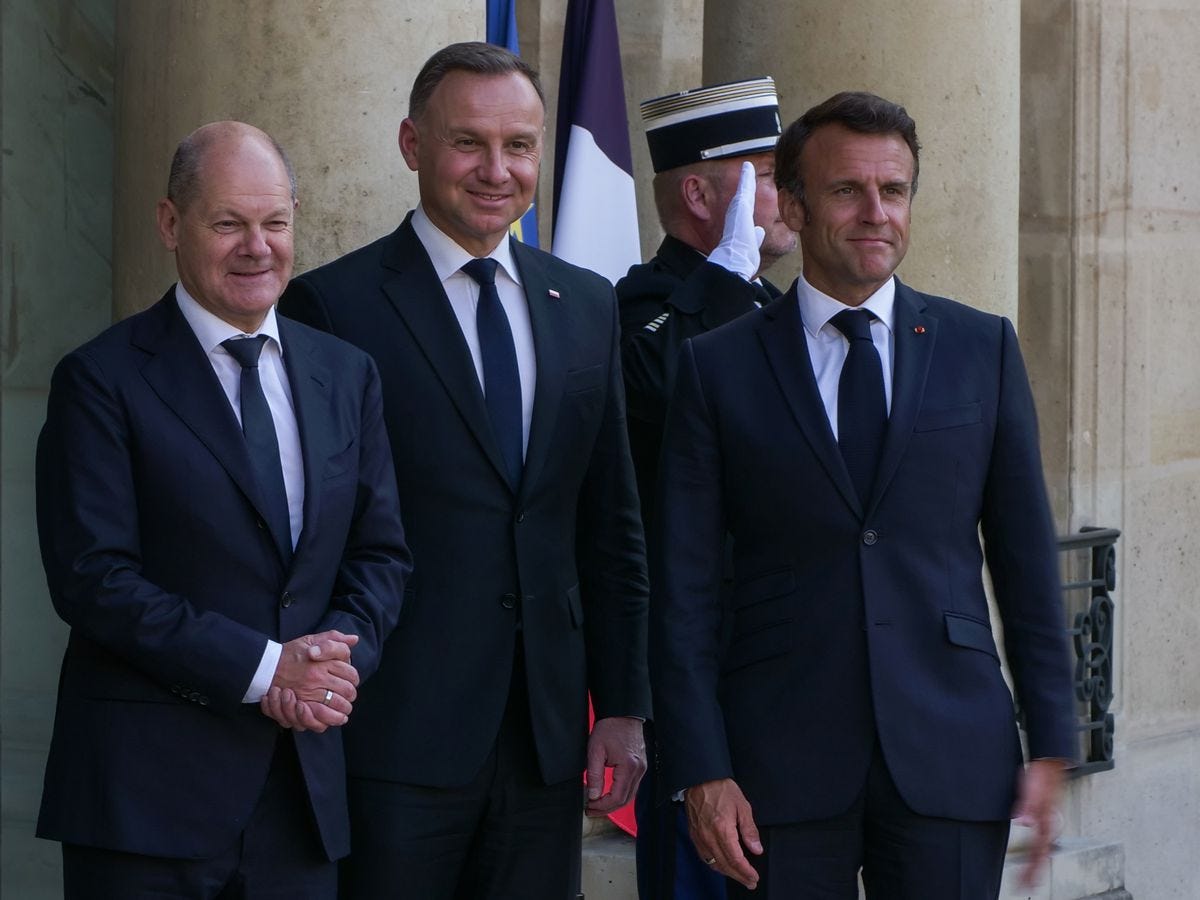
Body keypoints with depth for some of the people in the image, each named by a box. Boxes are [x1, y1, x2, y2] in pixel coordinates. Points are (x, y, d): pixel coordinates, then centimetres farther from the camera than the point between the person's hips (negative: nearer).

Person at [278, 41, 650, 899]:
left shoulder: (587, 307, 13)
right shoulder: (334, 306, -4)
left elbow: (611, 527, 15)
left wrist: (623, 704, 10)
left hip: (546, 734, 5)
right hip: (396, 734, -5)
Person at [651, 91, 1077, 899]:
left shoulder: (981, 349, 8)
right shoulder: (718, 368, 4)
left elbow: (1027, 558, 9)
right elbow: (684, 585, 2)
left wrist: (1051, 742, 5)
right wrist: (702, 771, -5)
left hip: (952, 759, 1)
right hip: (781, 765, -1)